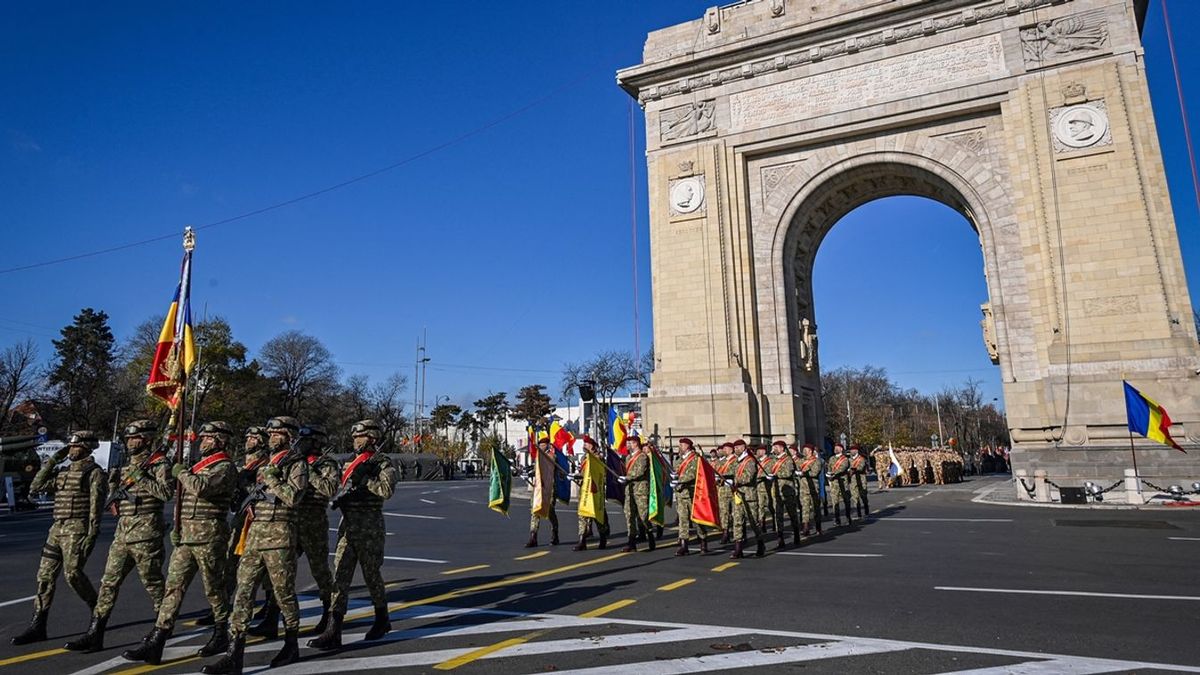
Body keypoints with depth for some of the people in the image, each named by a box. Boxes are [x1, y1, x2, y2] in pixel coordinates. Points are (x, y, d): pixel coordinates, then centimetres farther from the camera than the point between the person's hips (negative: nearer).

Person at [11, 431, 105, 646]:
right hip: (57, 529, 8)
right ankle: (37, 626, 10)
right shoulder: (63, 472, 18)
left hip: (77, 529, -8)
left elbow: (96, 505, -10)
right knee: (45, 574, 5)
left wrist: (92, 535, -16)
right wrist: (52, 461, 9)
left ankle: (98, 611, 10)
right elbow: (35, 487, 12)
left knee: (72, 573, -11)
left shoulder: (94, 473, -5)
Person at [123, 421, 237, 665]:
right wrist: (177, 527, 16)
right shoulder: (197, 466, 18)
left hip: (209, 536, -8)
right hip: (185, 535, 8)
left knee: (214, 588, 4)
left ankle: (221, 636, 19)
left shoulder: (225, 467, -10)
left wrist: (182, 473, -12)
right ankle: (155, 642, 2)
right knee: (174, 586, 2)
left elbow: (201, 487, -27)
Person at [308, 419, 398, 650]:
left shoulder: (383, 463, -6)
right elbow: (335, 490, 15)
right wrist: (339, 495, -6)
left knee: (372, 575, 6)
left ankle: (382, 620, 27)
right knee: (340, 577, 0)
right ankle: (333, 632, 1)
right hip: (347, 525, 6)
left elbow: (386, 490, -21)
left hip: (370, 527, -6)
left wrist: (364, 479, -20)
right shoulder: (348, 463, 14)